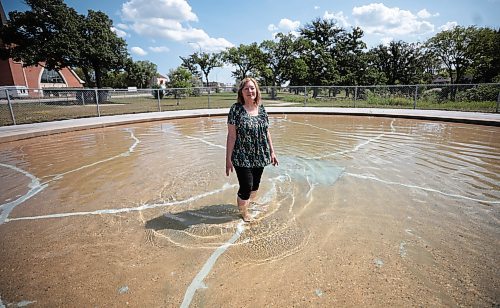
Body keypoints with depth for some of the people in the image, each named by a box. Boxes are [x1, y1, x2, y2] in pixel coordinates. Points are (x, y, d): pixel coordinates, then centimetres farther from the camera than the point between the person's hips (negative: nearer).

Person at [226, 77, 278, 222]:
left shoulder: (261, 109, 4)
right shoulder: (236, 109, -10)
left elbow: (266, 132, 11)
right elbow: (231, 135, -11)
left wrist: (272, 152, 11)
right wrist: (228, 159, -13)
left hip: (259, 156, 5)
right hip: (242, 157, -5)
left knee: (255, 185, 17)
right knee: (246, 187, 0)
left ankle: (249, 204, 46)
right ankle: (243, 212, 28)